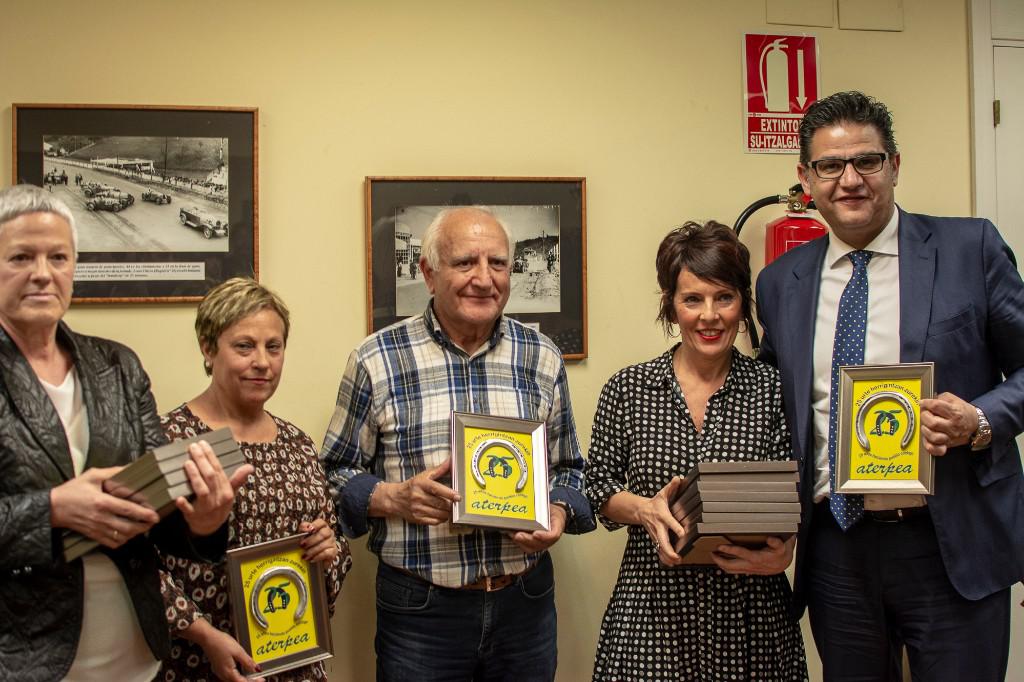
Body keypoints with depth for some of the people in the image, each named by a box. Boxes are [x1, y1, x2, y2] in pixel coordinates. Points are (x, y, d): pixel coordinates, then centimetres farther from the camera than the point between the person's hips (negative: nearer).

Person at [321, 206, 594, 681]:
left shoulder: (542, 359, 4)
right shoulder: (376, 361, -4)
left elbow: (568, 470, 12)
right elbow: (337, 474, 2)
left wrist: (558, 513, -7)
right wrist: (393, 498, -16)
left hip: (526, 601, 3)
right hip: (418, 607, -2)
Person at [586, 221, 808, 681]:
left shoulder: (773, 391, 0)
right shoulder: (627, 390, 1)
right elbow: (599, 487, 3)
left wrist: (782, 551, -17)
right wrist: (644, 509, -16)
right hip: (653, 610, 0)